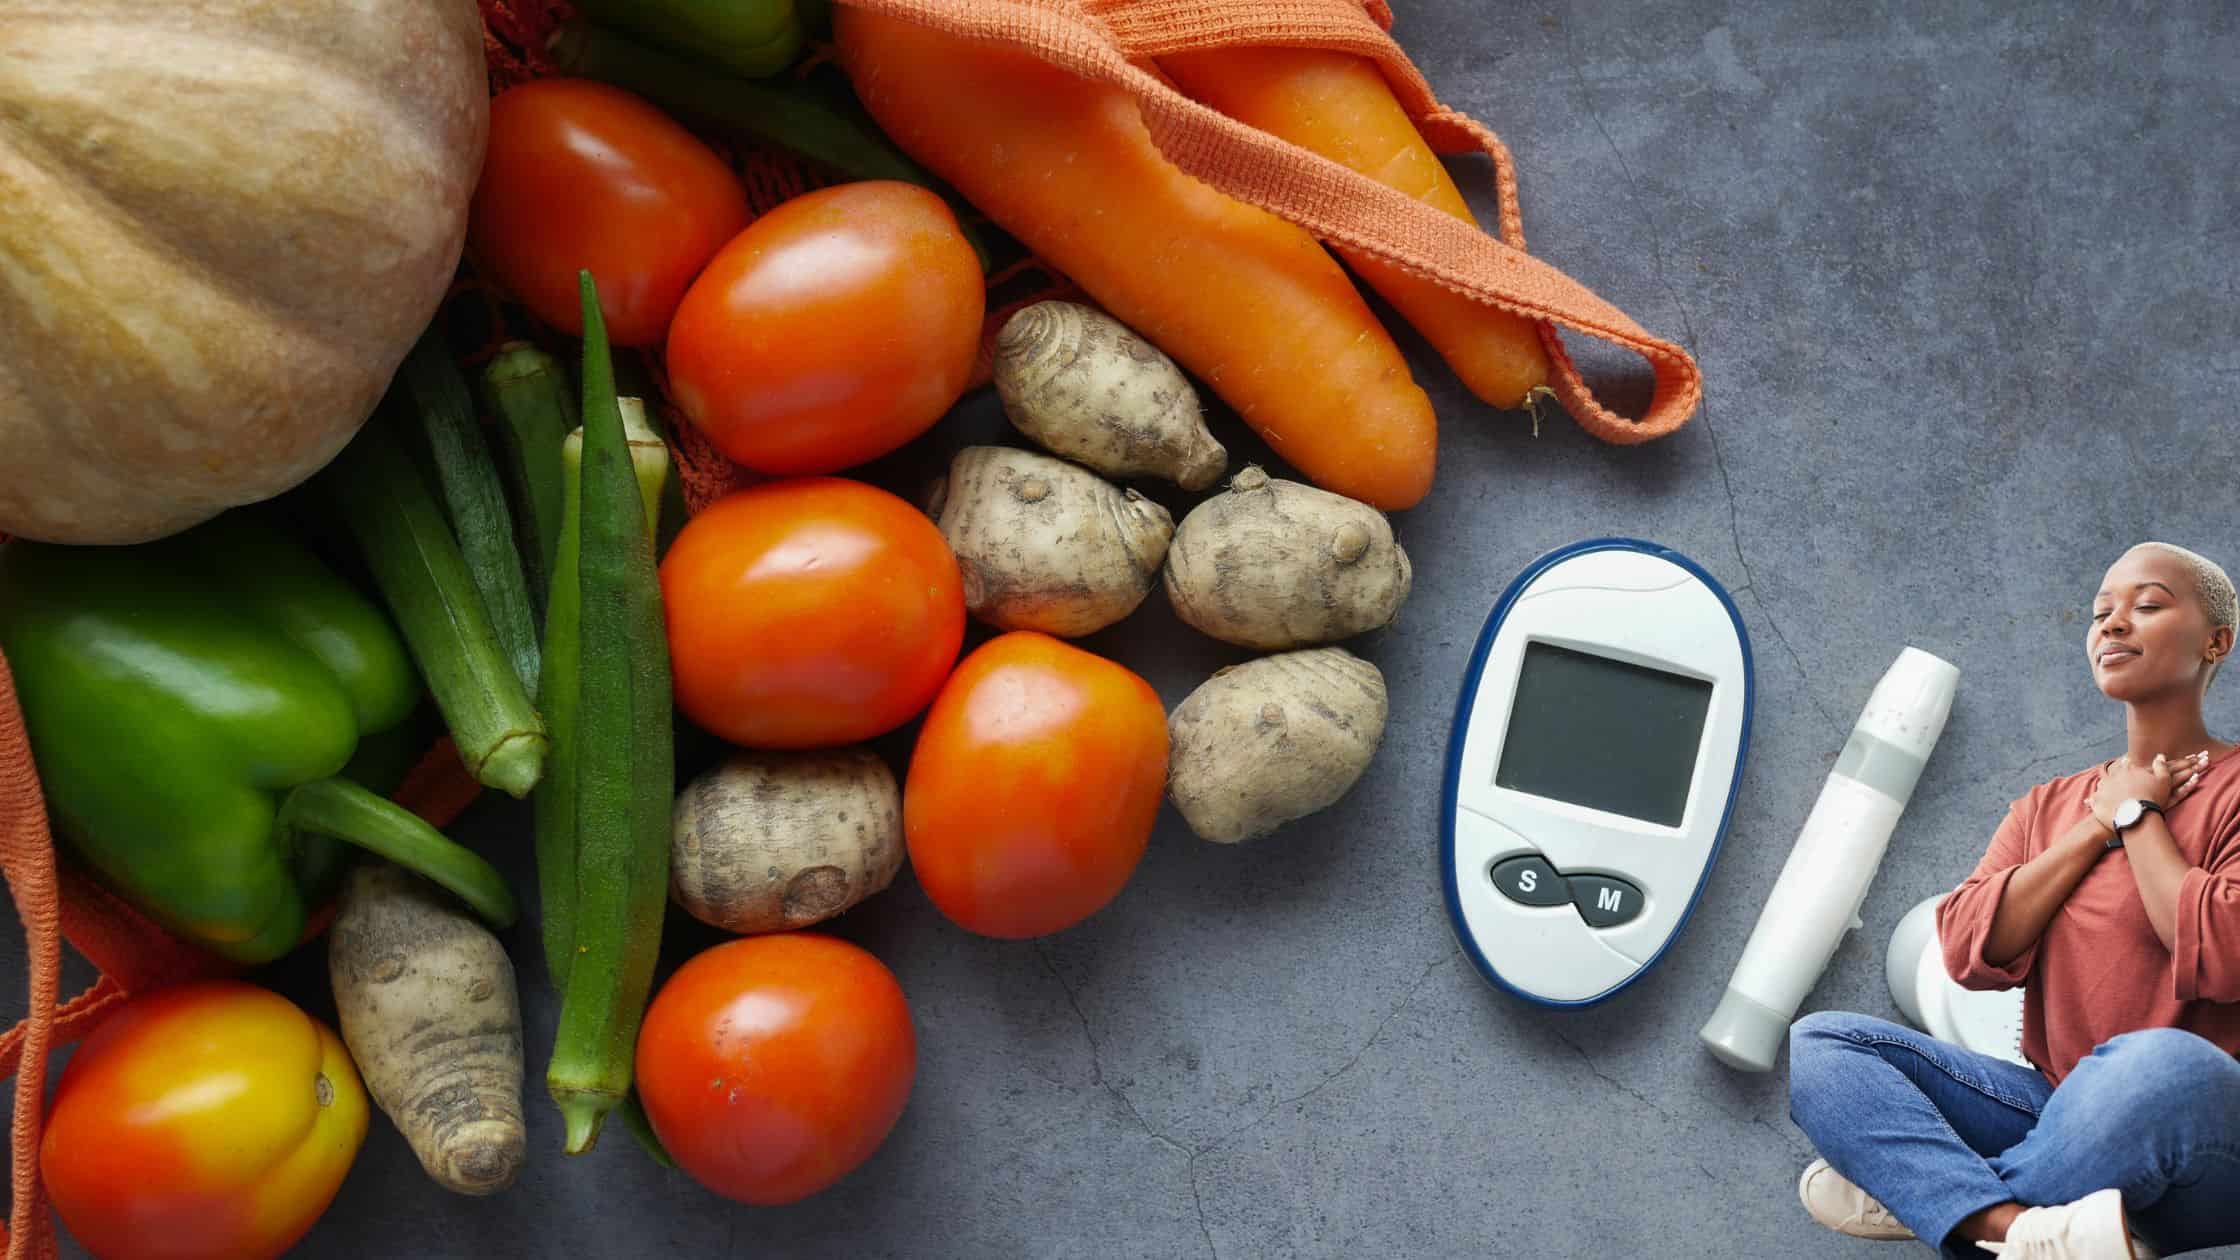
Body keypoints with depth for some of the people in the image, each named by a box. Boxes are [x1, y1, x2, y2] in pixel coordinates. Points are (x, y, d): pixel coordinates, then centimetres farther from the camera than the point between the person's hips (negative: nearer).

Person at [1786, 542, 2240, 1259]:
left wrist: (2138, 816, -4)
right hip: (2055, 1113, 5)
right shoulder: (2048, 807, 17)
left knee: (2164, 1064, -40)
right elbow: (1971, 955, 1)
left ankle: (1920, 1193, -19)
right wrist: (2098, 827, -2)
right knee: (1815, 1043, -12)